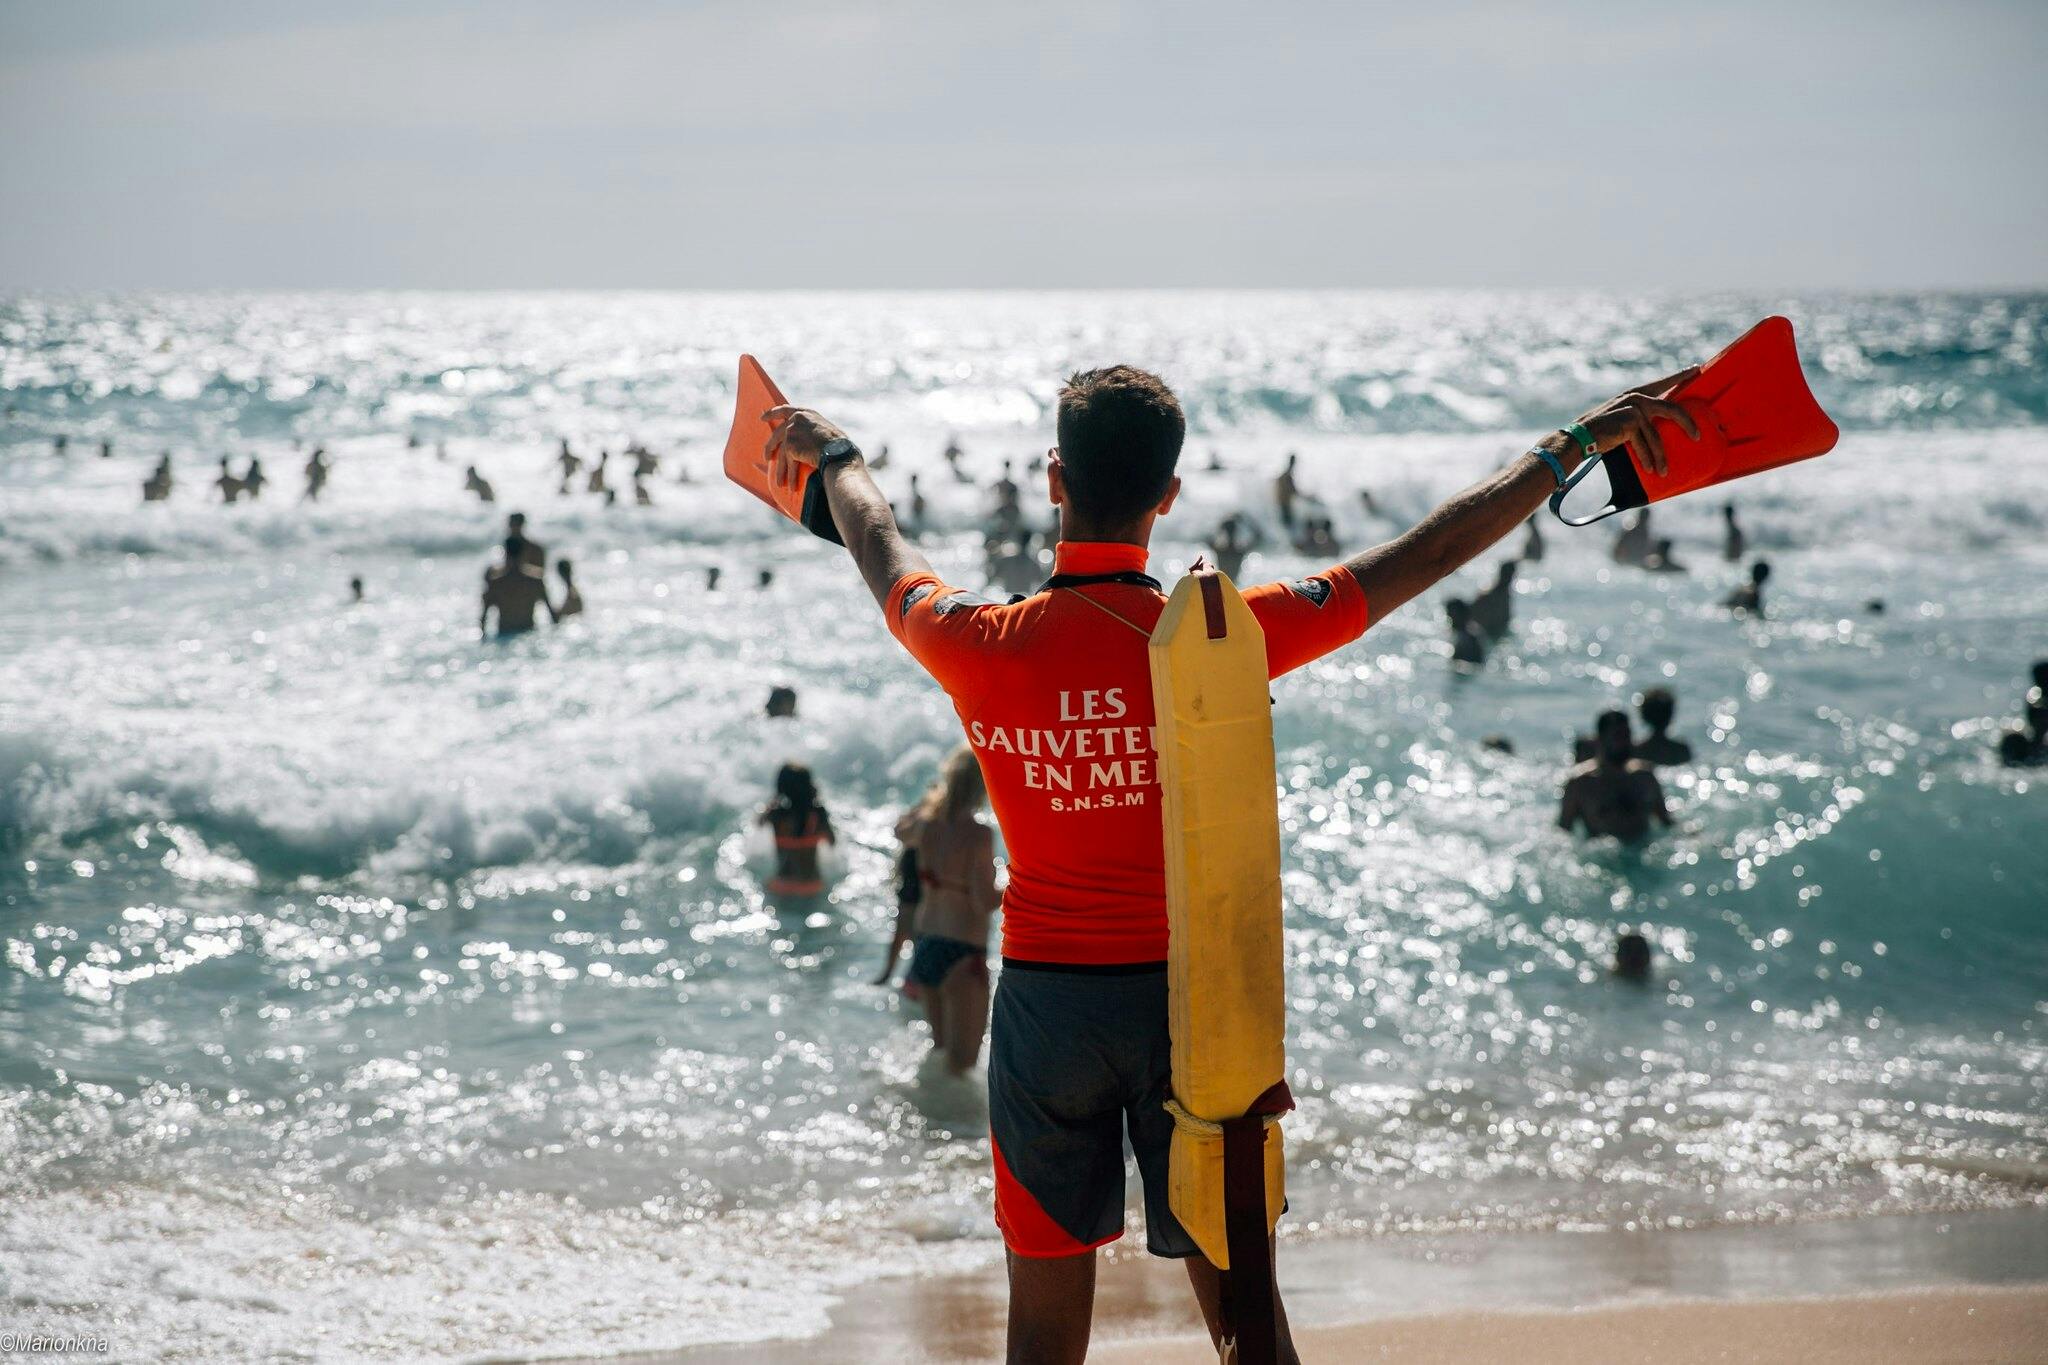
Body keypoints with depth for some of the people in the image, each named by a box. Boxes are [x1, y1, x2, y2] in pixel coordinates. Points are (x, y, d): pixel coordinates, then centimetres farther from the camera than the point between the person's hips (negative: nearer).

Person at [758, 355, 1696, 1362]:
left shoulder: (980, 647, -9)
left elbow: (879, 545, 15)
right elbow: (1433, 552, -3)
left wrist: (834, 453, 37)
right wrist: (1580, 442, 7)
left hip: (1046, 1002, 1)